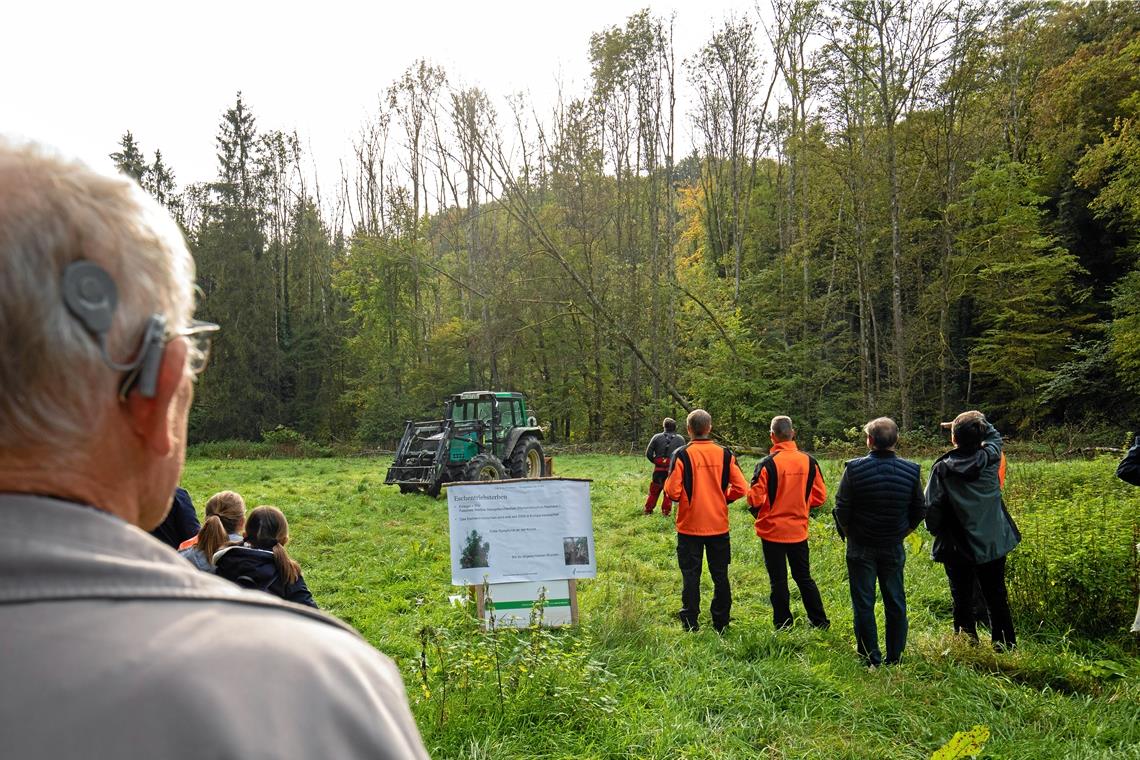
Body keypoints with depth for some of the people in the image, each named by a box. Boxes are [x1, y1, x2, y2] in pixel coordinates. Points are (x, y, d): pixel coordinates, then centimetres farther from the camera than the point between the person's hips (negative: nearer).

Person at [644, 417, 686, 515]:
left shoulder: (657, 437, 0)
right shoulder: (680, 439, -1)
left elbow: (648, 453, -3)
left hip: (658, 470, 1)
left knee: (654, 490, 12)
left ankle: (648, 510, 17)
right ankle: (666, 510, 11)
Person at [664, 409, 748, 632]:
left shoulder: (682, 455, -11)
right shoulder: (724, 454, -2)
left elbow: (672, 492, -16)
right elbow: (741, 488, -5)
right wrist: (722, 498, 12)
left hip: (690, 526, -3)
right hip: (719, 525, 3)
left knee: (691, 575, 6)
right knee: (720, 575, 13)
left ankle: (690, 624, 8)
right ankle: (721, 623, 19)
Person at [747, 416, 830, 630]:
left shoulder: (767, 464, -17)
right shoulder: (809, 461, -4)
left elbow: (755, 499, -16)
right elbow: (820, 495, 3)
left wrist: (758, 513, 6)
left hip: (773, 530, -4)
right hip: (799, 530, 4)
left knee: (778, 580, 7)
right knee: (804, 577, 18)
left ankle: (783, 625, 14)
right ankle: (820, 621, 24)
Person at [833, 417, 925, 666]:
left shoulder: (854, 468, -15)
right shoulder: (911, 470, -5)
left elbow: (841, 508, -12)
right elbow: (920, 511, 2)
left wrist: (849, 533, 5)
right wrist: (901, 532, 14)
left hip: (861, 547, -3)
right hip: (894, 548, 3)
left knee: (863, 603, 8)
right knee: (896, 603, 14)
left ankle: (871, 656, 14)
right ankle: (895, 656, 21)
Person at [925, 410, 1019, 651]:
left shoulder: (942, 469, -16)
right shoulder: (990, 459, -8)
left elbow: (931, 507, -13)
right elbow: (994, 436, 16)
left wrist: (936, 531, 3)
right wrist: (979, 423, 12)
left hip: (958, 548, -3)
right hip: (993, 544, 3)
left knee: (962, 600, 9)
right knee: (997, 598, 15)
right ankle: (1006, 646, 23)